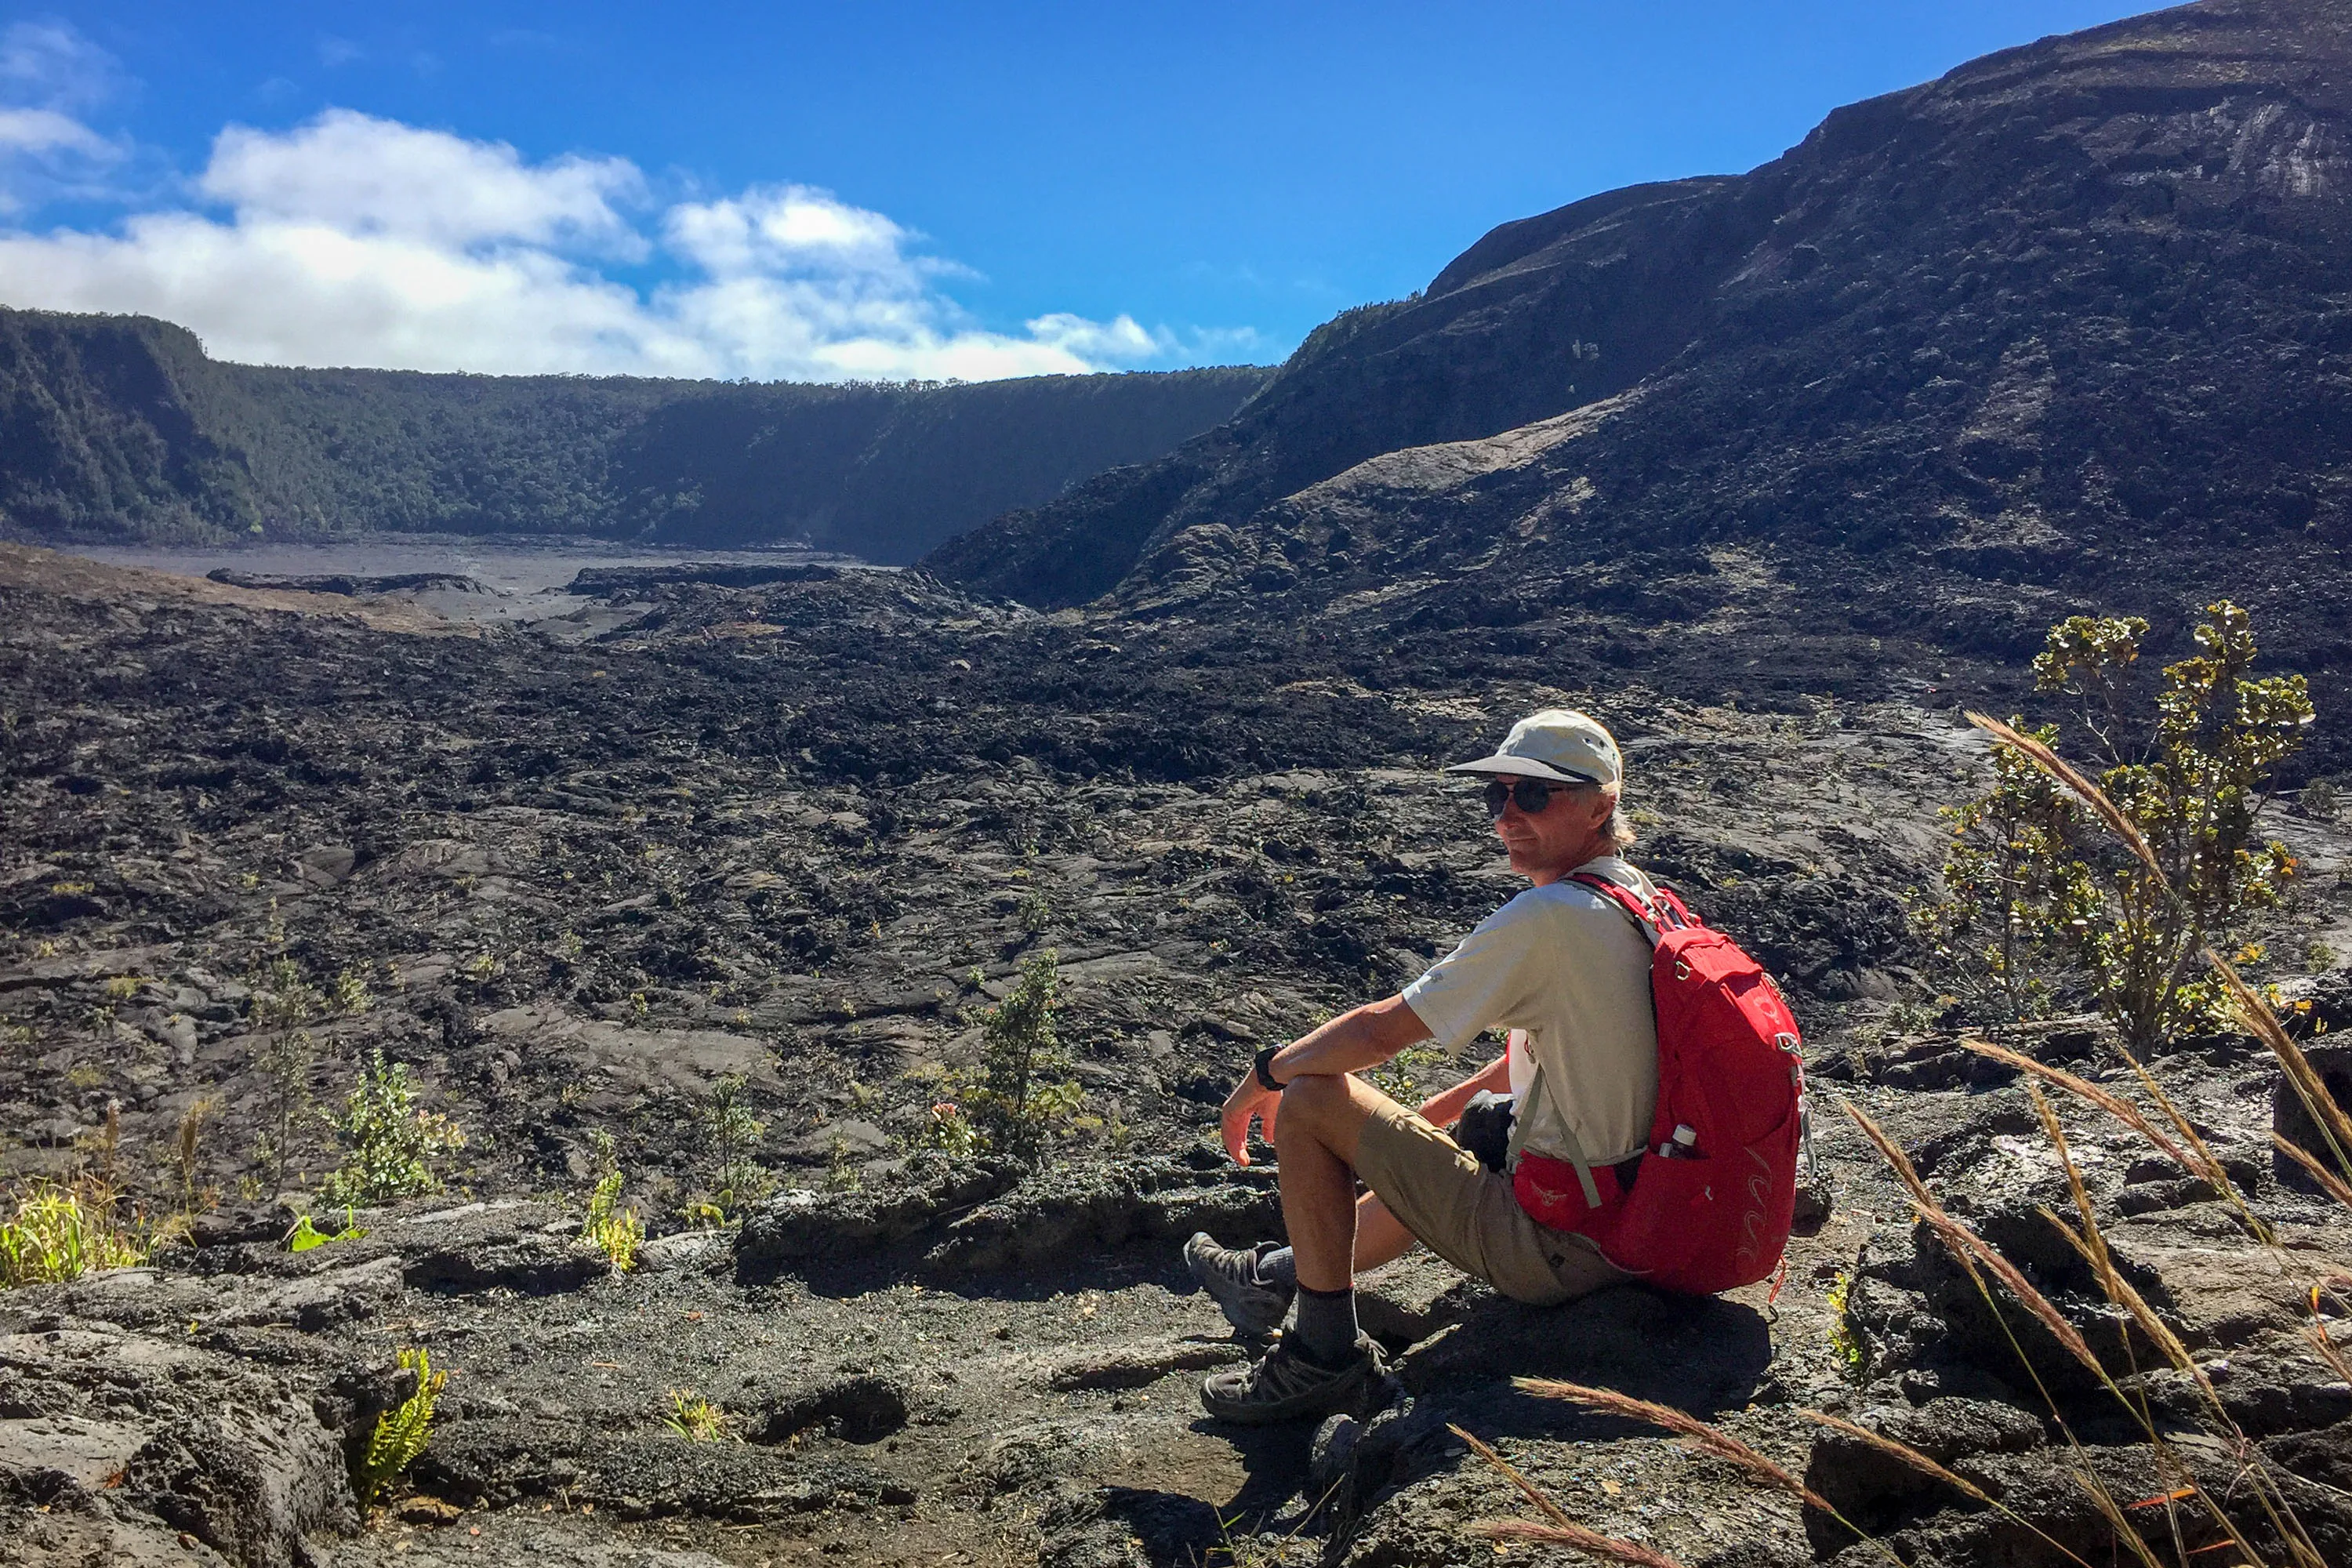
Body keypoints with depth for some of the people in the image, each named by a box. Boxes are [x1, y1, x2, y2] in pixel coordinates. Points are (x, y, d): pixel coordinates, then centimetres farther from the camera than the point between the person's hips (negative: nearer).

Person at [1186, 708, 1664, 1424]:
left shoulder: (1549, 916, -22)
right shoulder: (1637, 900, 7)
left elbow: (1382, 1029, -17)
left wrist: (1263, 1076, -1)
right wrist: (1431, 1116, 23)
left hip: (1556, 1248, -10)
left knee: (1309, 1101, -6)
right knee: (1435, 1155, 36)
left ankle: (1325, 1353, 5)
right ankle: (1275, 1278, 50)